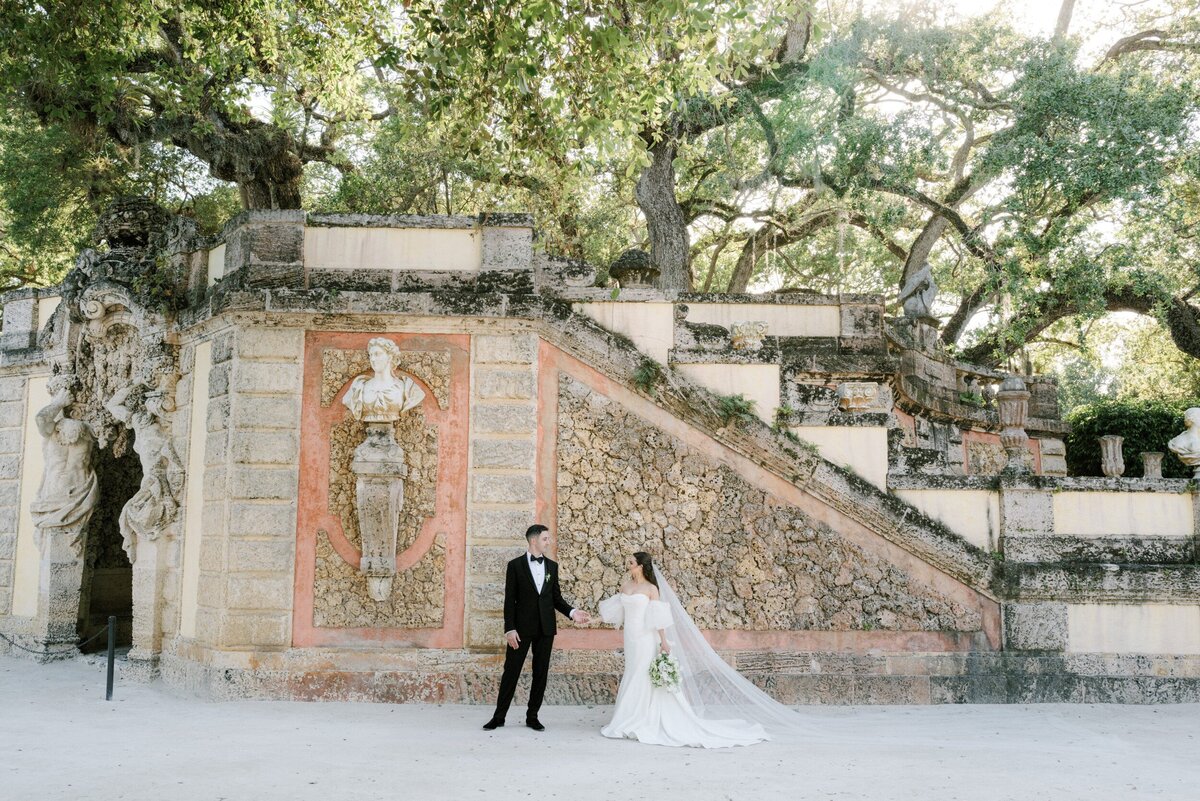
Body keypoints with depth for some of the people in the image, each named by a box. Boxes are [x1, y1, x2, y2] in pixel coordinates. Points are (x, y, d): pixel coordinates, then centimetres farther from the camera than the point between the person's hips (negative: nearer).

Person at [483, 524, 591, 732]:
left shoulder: (552, 566, 8)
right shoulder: (515, 565, -3)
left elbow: (556, 597, 11)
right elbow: (509, 600, -5)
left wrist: (572, 612, -6)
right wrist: (510, 629, -11)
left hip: (545, 628, 4)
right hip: (522, 627, -3)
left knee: (541, 673, 6)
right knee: (511, 671, 2)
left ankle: (532, 716, 17)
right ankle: (499, 716, 12)